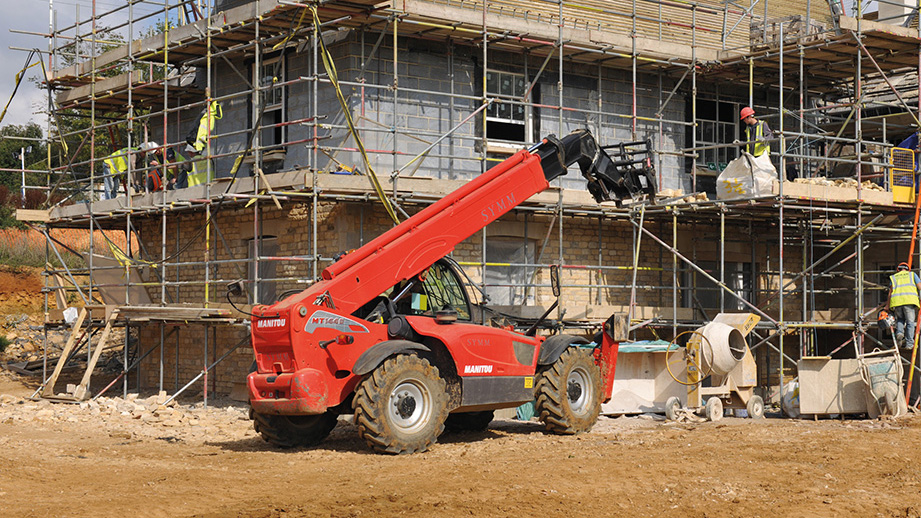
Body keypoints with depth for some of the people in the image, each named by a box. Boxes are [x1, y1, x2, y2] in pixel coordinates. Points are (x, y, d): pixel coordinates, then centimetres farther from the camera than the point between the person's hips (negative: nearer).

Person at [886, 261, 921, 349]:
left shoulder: (893, 277, 22)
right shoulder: (912, 274, 19)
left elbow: (890, 292, 15)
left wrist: (887, 305, 16)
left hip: (896, 301, 2)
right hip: (909, 300, -2)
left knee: (900, 319, 21)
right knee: (910, 322, 3)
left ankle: (899, 333, -6)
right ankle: (909, 343, -5)